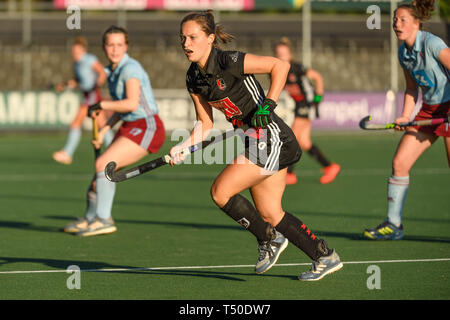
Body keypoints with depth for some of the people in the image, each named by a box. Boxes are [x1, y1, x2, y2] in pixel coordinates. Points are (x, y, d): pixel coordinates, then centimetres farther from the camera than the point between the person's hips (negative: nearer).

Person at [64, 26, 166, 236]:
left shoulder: (130, 68, -16)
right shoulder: (112, 71, 13)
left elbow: (132, 104, -28)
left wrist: (101, 105, -16)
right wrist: (103, 130, 11)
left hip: (147, 128, -9)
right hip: (129, 128, 9)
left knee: (103, 164, -20)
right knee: (103, 168, 13)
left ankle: (103, 220, -17)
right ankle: (91, 218, 33)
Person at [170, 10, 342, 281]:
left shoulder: (229, 62, -18)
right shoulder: (194, 79, 6)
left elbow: (280, 65, -15)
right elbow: (205, 124, 12)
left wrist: (268, 104, -23)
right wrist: (183, 147, -3)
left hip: (270, 137, -9)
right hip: (253, 142, 9)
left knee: (221, 192, -13)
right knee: (270, 214, 11)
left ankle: (269, 239, 6)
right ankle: (325, 257, 22)